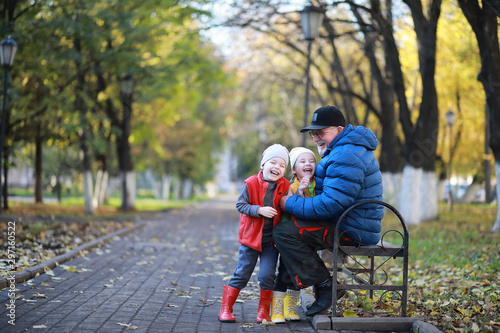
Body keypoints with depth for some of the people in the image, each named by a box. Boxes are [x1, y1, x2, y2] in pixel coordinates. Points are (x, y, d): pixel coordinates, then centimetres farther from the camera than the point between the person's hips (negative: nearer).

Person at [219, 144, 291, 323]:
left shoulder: (285, 186, -2)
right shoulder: (251, 184, -11)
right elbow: (240, 205, -11)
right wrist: (260, 210, -23)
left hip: (272, 240, 2)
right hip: (251, 237, -2)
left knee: (267, 275, -1)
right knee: (241, 274, 3)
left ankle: (263, 310, 16)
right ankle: (225, 308, 14)